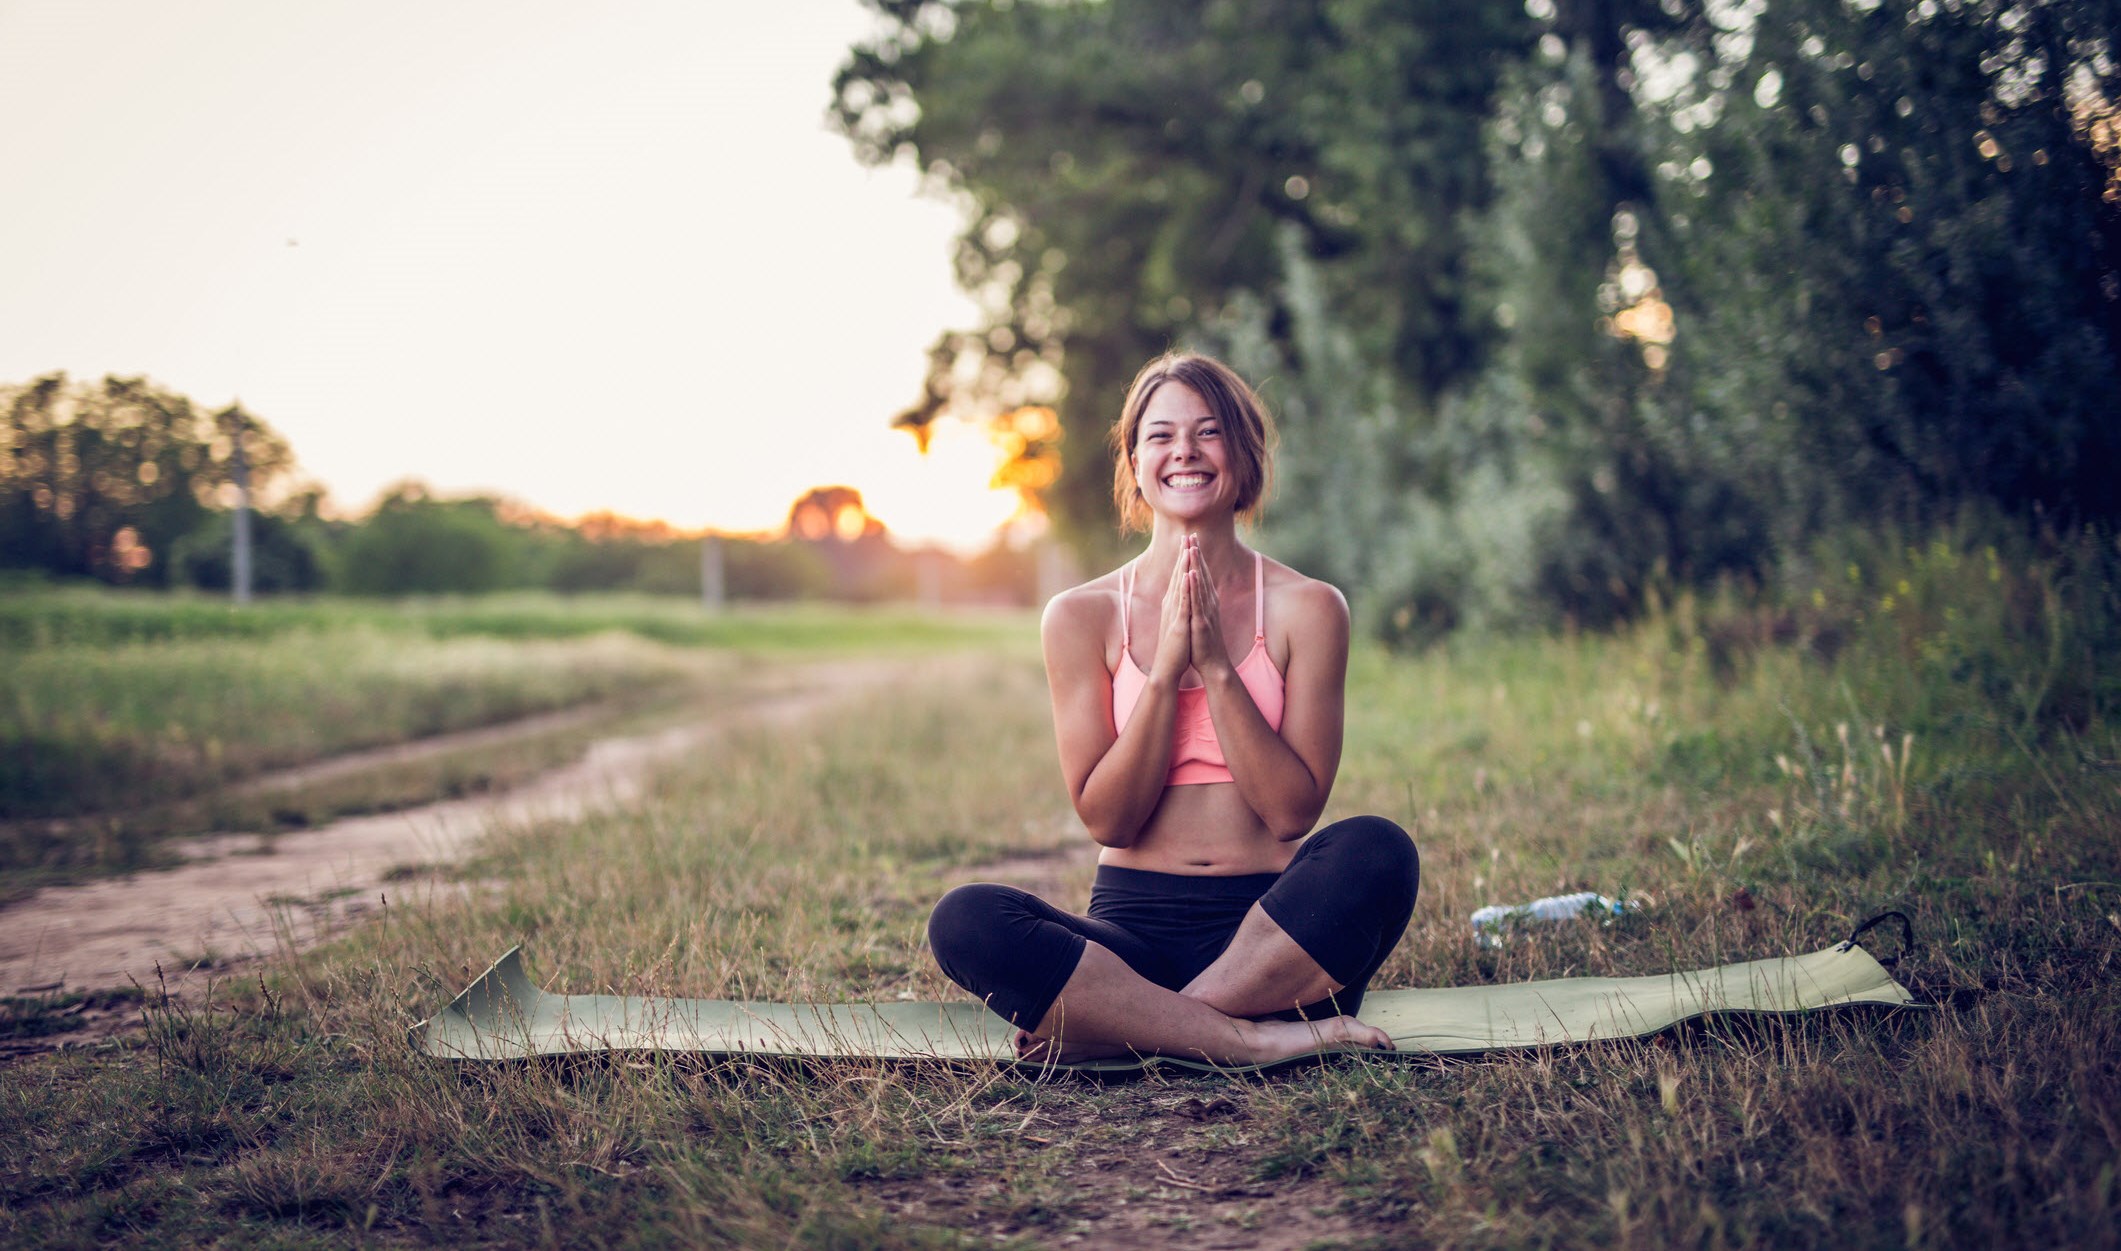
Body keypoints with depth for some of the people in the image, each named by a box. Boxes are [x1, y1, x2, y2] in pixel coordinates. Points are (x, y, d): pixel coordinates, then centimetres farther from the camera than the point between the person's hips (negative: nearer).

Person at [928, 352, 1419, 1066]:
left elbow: (1294, 811, -4)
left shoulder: (1306, 607, 3)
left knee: (1376, 849, -32)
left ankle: (1110, 1029, -27)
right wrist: (1165, 669, -12)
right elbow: (1107, 818, -2)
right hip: (1134, 929, 1)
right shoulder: (1083, 615, 5)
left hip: (1271, 930, 0)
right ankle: (1252, 1040, -30)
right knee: (964, 921, -27)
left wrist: (1215, 666, -12)